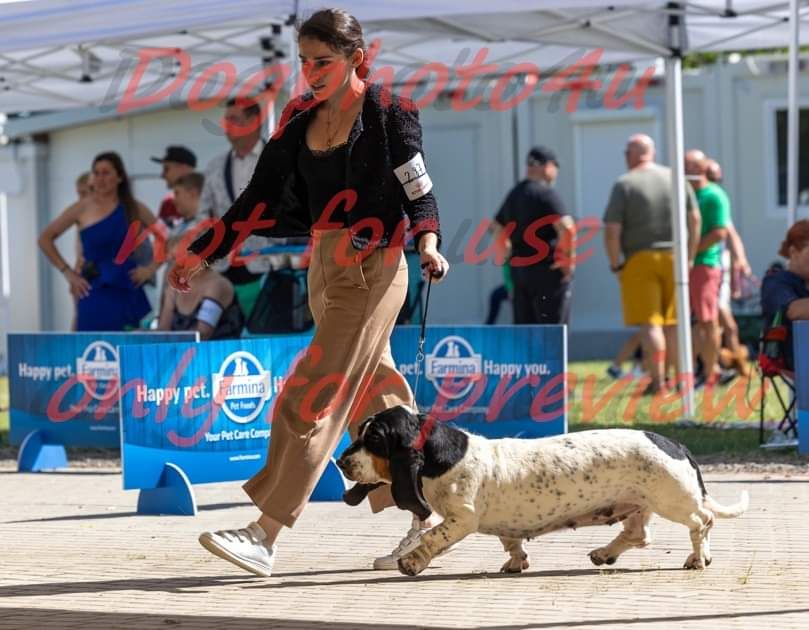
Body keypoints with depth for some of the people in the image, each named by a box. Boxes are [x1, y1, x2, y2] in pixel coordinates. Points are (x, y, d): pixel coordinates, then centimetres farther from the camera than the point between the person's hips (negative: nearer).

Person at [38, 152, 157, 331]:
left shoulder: (133, 208, 4)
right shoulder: (82, 208, 0)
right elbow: (45, 239, 5)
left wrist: (152, 268, 0)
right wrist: (68, 273, 0)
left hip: (129, 291, 2)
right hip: (96, 293, -2)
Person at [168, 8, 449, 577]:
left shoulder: (389, 113, -7)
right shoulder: (301, 118, 10)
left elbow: (419, 191, -8)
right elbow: (264, 195, 12)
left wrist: (428, 243, -27)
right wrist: (203, 254, 9)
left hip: (372, 268, -7)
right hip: (324, 268, 7)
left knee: (313, 400, -11)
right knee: (373, 401, 10)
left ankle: (266, 538, -14)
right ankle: (428, 518, 20)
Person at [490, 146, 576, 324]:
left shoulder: (514, 194, 15)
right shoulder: (546, 193, -11)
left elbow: (497, 228, 27)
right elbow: (566, 228, -23)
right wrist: (569, 260, -12)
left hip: (518, 268, 8)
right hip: (546, 269, -8)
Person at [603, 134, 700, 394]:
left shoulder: (624, 185, -6)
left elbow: (611, 231, -11)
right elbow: (695, 219, 6)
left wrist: (615, 264, -1)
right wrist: (689, 256, 12)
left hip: (640, 259, -4)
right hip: (674, 257, 4)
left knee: (650, 323, -3)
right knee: (673, 323, 13)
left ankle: (658, 380, -8)